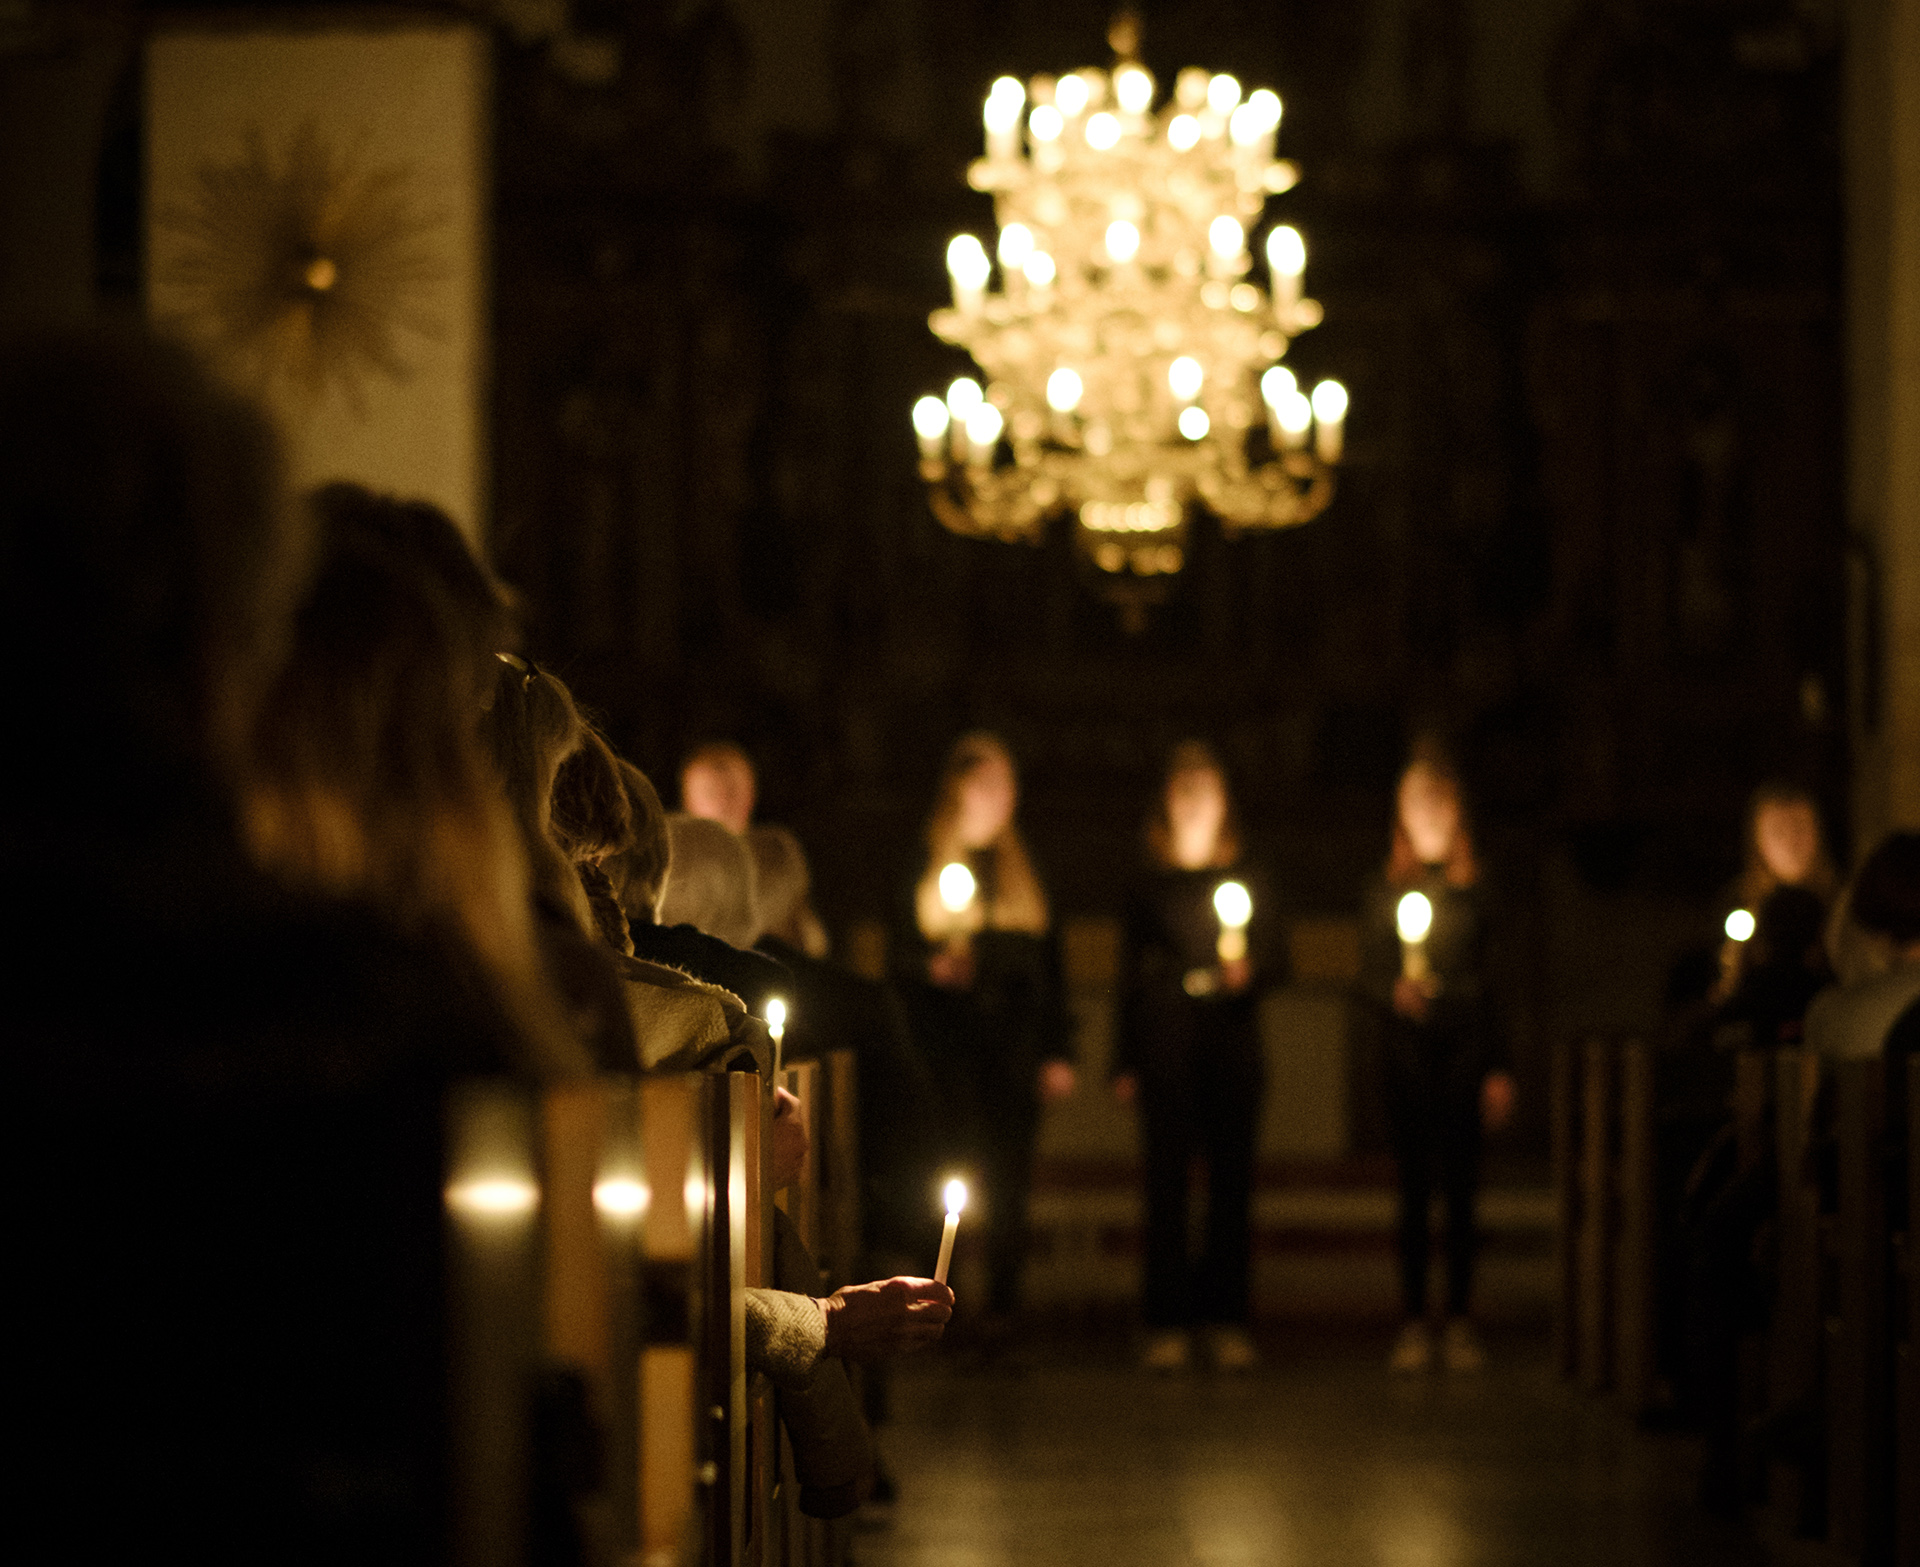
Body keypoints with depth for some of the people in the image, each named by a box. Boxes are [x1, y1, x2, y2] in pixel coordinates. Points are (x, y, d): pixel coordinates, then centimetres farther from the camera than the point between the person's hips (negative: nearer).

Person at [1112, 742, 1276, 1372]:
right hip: (1165, 1049, -1)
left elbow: (1273, 959, 11)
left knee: (1231, 1178, -1)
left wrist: (1249, 973, -13)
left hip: (1232, 1042, 1)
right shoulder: (1149, 882, 9)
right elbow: (1131, 971, 9)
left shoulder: (1246, 877, 11)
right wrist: (1125, 1062, 4)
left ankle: (1227, 1320, 4)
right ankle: (1167, 1324, -2)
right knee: (1166, 1178, -5)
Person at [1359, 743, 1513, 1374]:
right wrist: (1394, 992, -20)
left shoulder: (1475, 891, 8)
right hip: (1406, 1047, 0)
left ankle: (1460, 1323, 3)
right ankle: (1414, 1324, 2)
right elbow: (1369, 970, 3)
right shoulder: (1385, 891, 8)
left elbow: (1492, 979, 8)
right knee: (1413, 1187, -1)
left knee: (1461, 1189, -1)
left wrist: (1499, 1068, 4)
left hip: (1466, 1046, 0)